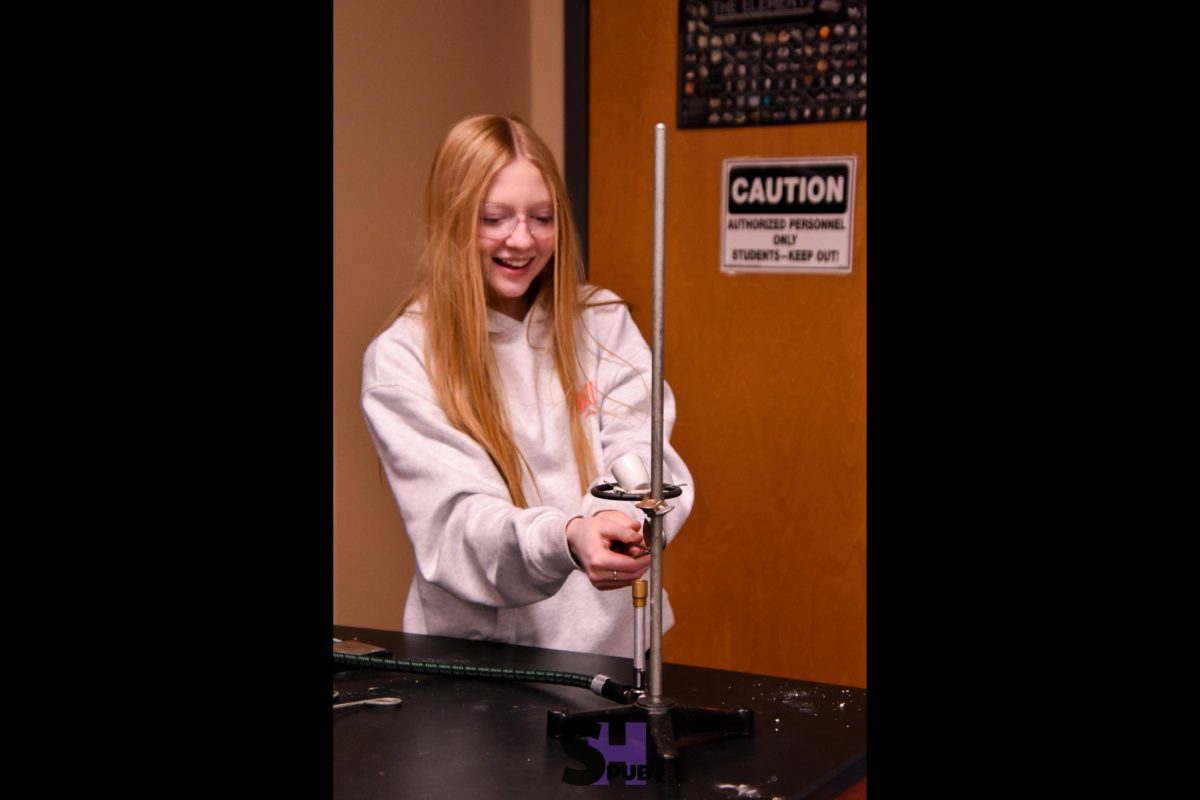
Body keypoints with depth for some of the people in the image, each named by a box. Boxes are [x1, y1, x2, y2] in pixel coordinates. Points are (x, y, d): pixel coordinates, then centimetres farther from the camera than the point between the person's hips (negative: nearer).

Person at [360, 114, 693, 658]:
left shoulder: (603, 323, 8)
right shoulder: (401, 359, -3)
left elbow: (641, 458, -3)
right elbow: (455, 523, -12)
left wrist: (627, 518, -26)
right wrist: (565, 539, -32)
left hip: (615, 641, 3)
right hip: (477, 655, -2)